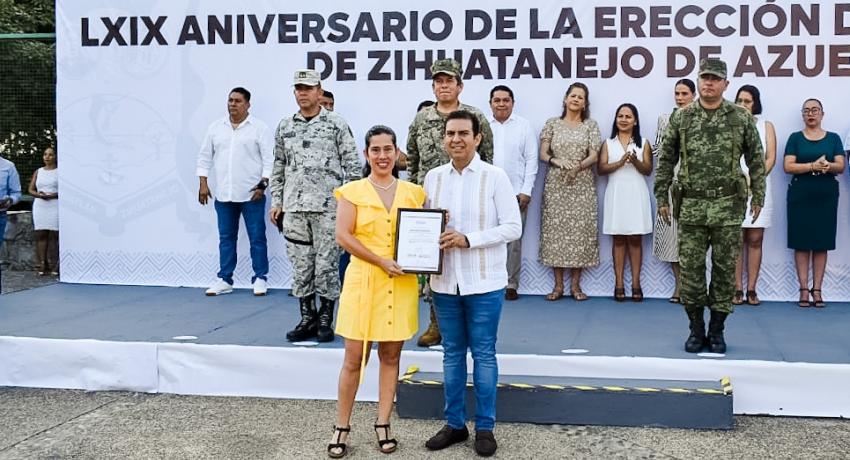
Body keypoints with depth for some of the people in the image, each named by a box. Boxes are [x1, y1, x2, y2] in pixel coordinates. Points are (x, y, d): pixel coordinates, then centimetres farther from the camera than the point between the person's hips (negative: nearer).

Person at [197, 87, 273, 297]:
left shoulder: (259, 128, -2)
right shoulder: (216, 127, 10)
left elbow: (268, 158, -6)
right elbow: (205, 156, 13)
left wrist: (263, 184, -13)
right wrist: (203, 184, 6)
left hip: (252, 194, -4)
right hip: (224, 194, 4)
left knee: (257, 238, 1)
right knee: (226, 238, 10)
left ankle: (260, 278, 10)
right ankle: (224, 280, 17)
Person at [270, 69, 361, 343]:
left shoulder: (336, 124, 1)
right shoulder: (285, 126, 13)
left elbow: (352, 165, -1)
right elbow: (279, 167, 18)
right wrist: (276, 202, 12)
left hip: (328, 207, -4)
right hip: (294, 207, 4)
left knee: (327, 264, -1)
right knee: (300, 266, 6)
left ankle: (325, 320, 10)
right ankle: (307, 319, 15)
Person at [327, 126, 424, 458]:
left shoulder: (413, 192, 9)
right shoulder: (353, 191, 0)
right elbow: (343, 236, -7)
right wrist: (382, 261, -15)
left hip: (401, 284, 3)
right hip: (364, 281, -3)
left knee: (391, 356, 9)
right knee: (355, 358, 0)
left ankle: (383, 424, 19)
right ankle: (342, 427, 11)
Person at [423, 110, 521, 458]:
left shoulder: (495, 177, -7)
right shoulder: (433, 177, 5)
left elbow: (513, 227, -10)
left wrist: (467, 239, -19)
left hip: (484, 283, -4)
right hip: (444, 281, 4)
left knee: (483, 354, 5)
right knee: (452, 353, 13)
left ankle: (485, 427, 17)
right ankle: (454, 423, 24)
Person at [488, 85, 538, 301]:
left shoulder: (524, 126, 5)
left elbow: (531, 160, 2)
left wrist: (526, 190, -4)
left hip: (515, 193, 0)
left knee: (513, 240, 4)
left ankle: (511, 284, 11)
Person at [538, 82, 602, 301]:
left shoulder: (591, 125, 7)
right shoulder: (552, 123, 7)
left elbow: (594, 156, -2)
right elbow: (542, 154, 3)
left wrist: (578, 166, -21)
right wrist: (556, 161, -18)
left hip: (582, 185, 0)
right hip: (555, 185, 0)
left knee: (580, 230, -2)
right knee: (555, 229, -2)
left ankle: (575, 284, 5)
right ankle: (558, 285, 5)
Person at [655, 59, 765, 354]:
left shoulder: (742, 118, 3)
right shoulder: (681, 118, 5)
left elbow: (756, 160, 6)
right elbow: (666, 160, 7)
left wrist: (758, 196, 2)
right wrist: (661, 196, 4)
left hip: (728, 207, 0)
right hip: (691, 206, 1)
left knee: (724, 269, 5)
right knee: (690, 269, 3)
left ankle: (717, 330, 17)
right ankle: (696, 329, 16)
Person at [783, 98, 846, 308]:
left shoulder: (833, 138, 11)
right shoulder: (795, 138, 7)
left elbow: (841, 165, 2)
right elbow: (788, 166, -4)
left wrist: (828, 166, -20)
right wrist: (813, 166, -17)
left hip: (826, 196, 1)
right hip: (800, 195, -1)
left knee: (821, 243, 1)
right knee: (801, 243, -3)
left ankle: (817, 289, 4)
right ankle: (804, 289, 1)